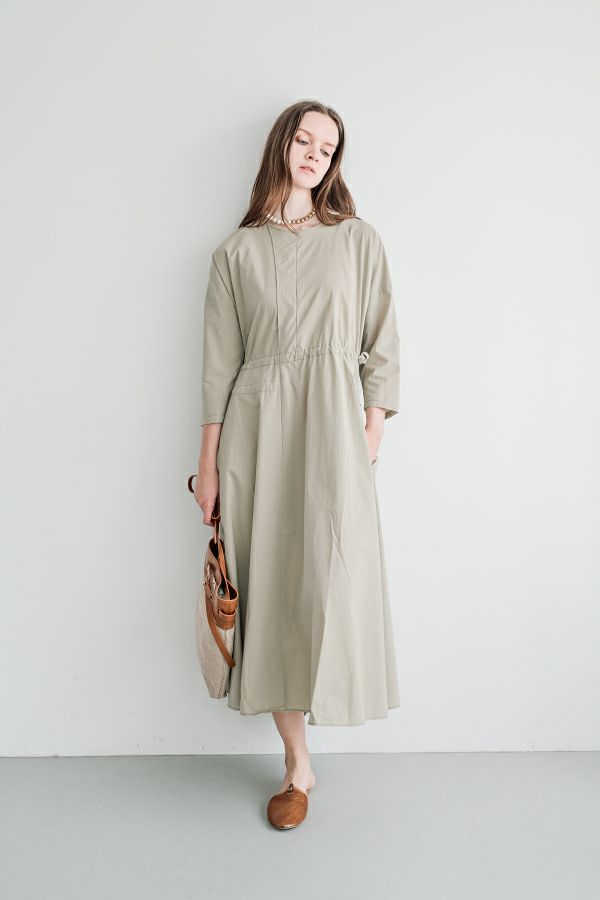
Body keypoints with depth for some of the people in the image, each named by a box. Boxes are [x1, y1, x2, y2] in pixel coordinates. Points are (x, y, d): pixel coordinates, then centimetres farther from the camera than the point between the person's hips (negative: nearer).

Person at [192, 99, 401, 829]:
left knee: (332, 575, -8)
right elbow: (220, 362, 7)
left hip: (331, 421, 0)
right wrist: (208, 460, 3)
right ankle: (298, 766, 16)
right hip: (257, 425, 1)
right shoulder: (236, 253, 10)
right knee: (269, 584, 2)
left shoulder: (358, 240, 10)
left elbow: (381, 346, 7)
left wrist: (372, 435, -3)